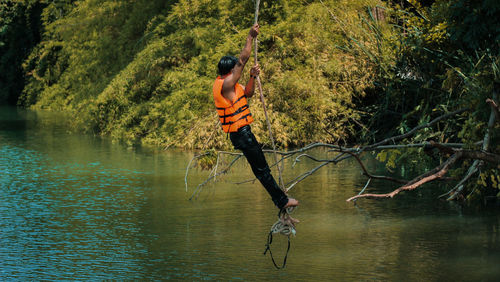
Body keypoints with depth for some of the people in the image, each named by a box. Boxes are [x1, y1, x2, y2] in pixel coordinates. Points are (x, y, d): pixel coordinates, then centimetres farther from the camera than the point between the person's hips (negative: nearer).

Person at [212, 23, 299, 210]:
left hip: (240, 133, 10)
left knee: (261, 168, 13)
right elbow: (243, 60, -18)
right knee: (261, 168, -6)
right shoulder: (226, 84, -17)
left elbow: (248, 93, 21)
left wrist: (252, 77, 3)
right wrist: (250, 37, -14)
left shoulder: (225, 83, 14)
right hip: (241, 133, -10)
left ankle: (280, 199, 17)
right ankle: (281, 200, -2)